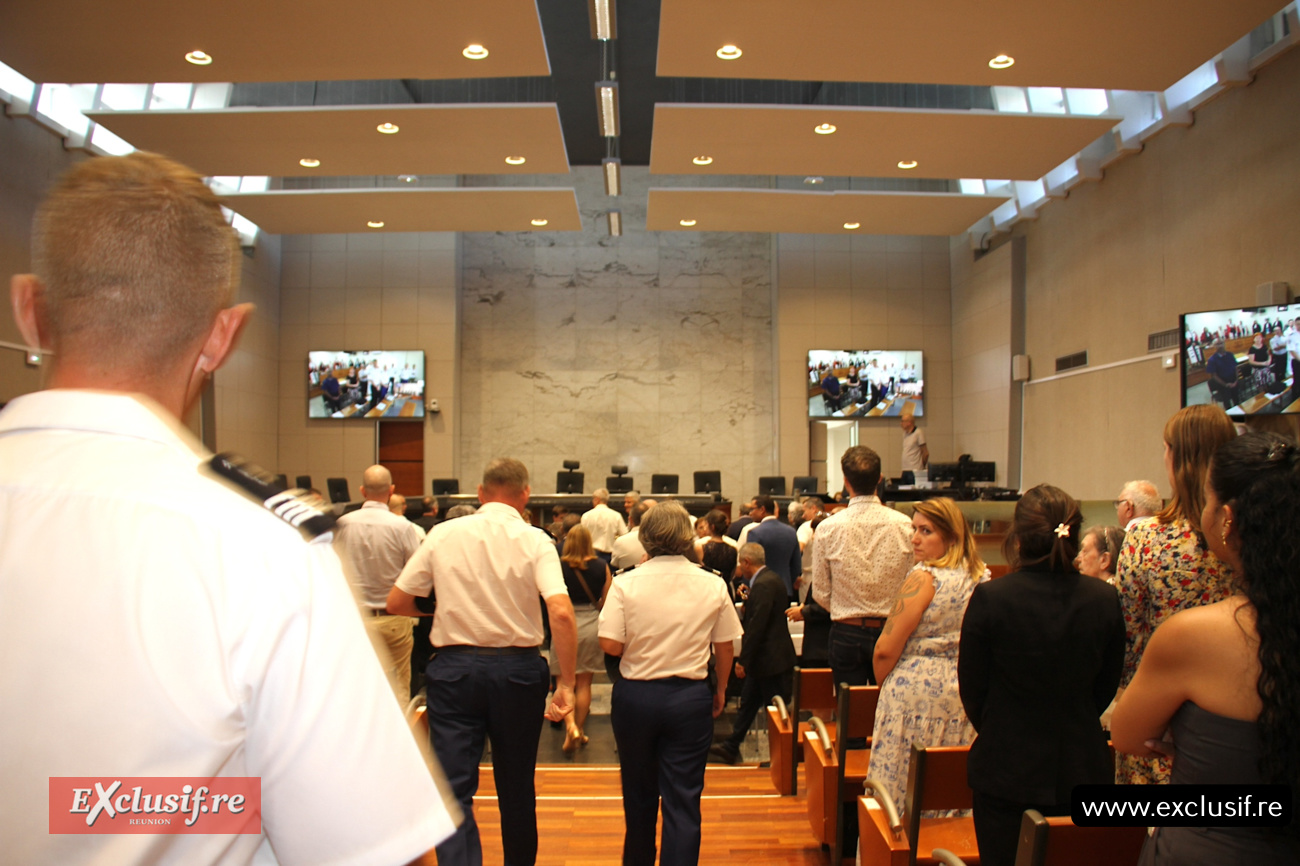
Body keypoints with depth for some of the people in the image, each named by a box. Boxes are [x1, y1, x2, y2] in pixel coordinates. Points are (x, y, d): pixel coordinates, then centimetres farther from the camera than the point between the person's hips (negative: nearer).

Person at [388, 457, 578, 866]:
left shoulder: (443, 534, -1)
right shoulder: (535, 540, -6)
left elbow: (397, 601, 2)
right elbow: (561, 613, -18)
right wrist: (566, 683, -13)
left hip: (454, 667, 0)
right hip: (518, 667, 1)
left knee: (454, 789, 3)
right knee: (516, 788, 18)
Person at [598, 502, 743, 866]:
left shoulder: (626, 584, -10)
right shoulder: (713, 585, -4)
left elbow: (610, 645, -13)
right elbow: (725, 647, 2)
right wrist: (720, 690, 17)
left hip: (635, 695, 1)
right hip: (690, 698, 0)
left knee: (639, 793, 19)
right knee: (683, 799, 6)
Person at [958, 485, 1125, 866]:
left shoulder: (990, 598, -18)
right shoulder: (1104, 599, -9)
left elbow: (972, 690, -7)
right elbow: (1106, 687, 5)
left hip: (1006, 769, -3)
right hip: (1083, 768, 3)